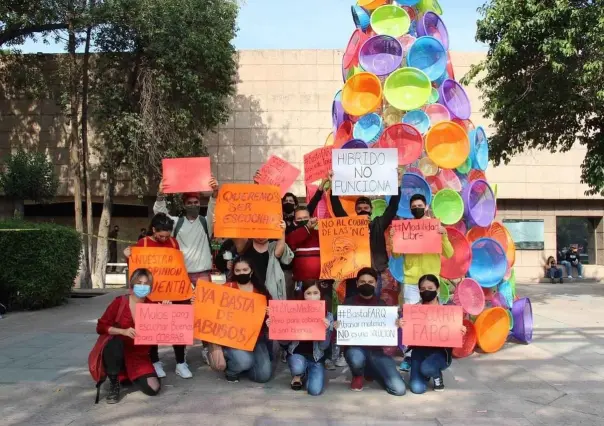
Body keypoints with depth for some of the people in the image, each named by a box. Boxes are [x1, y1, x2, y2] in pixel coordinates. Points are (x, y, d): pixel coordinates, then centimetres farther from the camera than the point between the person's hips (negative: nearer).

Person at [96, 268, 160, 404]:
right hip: (117, 352, -2)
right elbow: (101, 327, -10)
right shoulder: (119, 302, -7)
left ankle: (131, 376, 18)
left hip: (139, 356, 3)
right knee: (116, 343, -38)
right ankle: (114, 384, -13)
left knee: (153, 389, -17)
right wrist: (123, 331, -25)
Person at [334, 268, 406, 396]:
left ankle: (371, 371, 20)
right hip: (355, 348, -2)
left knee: (399, 389, -12)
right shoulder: (349, 303, 3)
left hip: (376, 351, 2)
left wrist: (397, 325, -13)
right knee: (357, 358, -42)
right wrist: (336, 327, -19)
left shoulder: (381, 304, 9)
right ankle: (358, 376, 1)